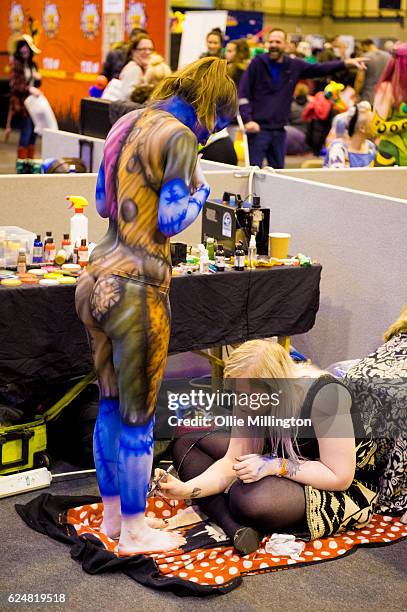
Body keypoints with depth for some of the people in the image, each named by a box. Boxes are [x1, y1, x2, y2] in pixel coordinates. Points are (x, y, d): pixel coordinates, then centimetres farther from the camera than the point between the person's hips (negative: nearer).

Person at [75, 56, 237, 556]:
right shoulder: (178, 136, -13)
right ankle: (133, 532, 18)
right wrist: (200, 190, 2)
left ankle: (111, 515, 31)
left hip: (101, 277, 9)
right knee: (139, 415, 5)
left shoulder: (126, 124, 13)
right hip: (137, 287, -8)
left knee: (111, 403, 18)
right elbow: (172, 220, -17)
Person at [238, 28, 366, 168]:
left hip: (279, 130, 5)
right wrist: (247, 120, -16)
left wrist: (346, 63, 1)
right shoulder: (257, 63, -4)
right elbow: (243, 93, -6)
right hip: (258, 128, -5)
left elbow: (320, 69, 12)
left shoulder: (294, 65, 8)